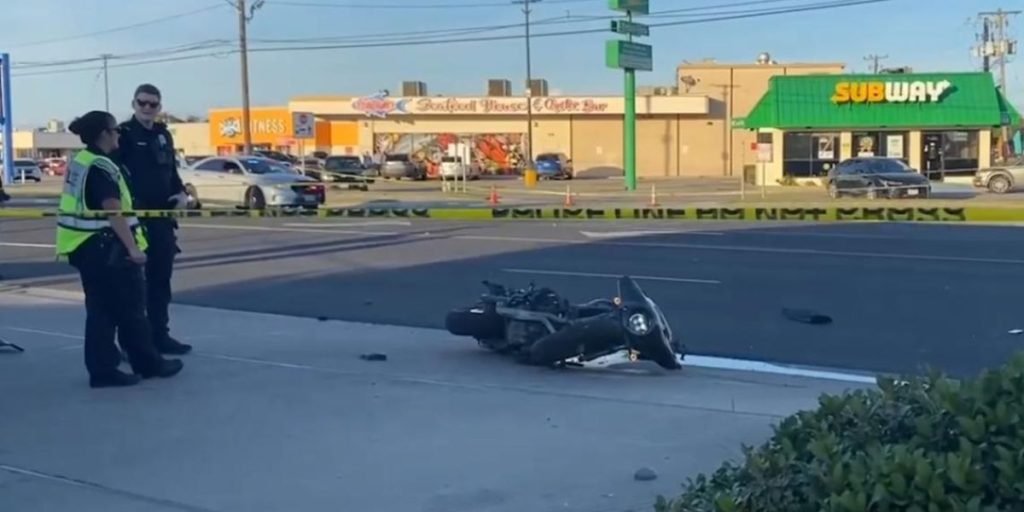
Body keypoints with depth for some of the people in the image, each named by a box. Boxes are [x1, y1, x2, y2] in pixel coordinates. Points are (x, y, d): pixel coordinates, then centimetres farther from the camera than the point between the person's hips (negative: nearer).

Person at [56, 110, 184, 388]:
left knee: (100, 309, 11)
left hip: (86, 247, 9)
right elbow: (114, 212, -24)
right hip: (105, 248, -9)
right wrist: (132, 248, -26)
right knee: (129, 308, 3)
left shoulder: (79, 162, 11)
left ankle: (102, 370, 11)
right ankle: (149, 363, 15)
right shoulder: (101, 167, -18)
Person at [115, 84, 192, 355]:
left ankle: (160, 334, 20)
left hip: (162, 216, 7)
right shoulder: (124, 134, -7)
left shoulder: (163, 135, 15)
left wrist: (181, 193, 5)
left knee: (161, 278, 12)